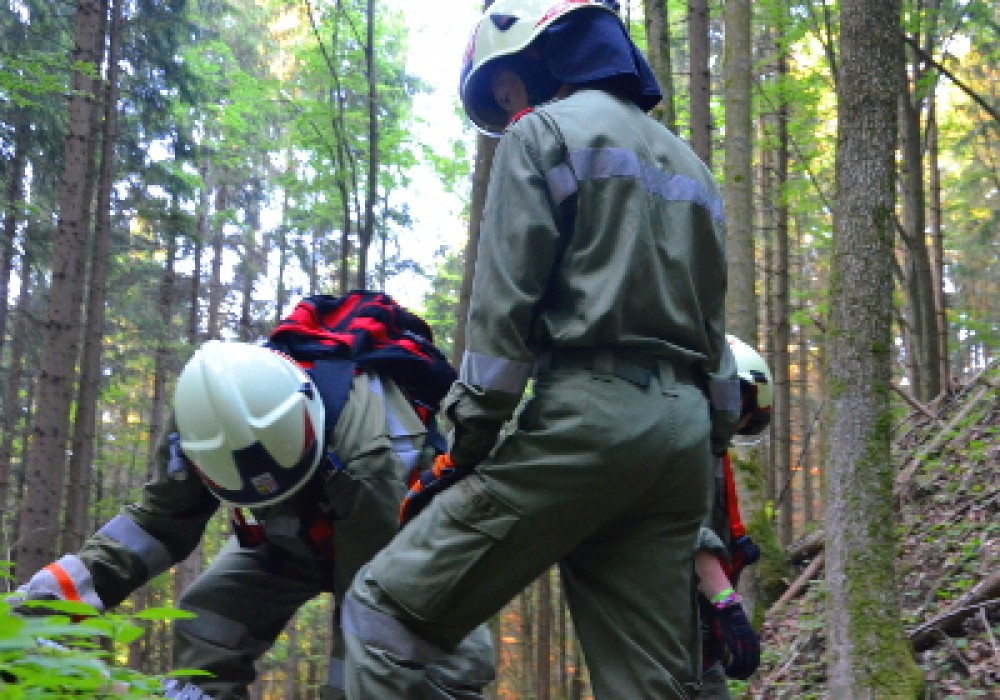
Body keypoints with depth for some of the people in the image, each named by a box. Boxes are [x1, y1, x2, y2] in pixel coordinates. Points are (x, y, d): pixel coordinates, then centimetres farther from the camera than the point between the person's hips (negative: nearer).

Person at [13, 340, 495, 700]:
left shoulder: (368, 448, -44)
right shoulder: (204, 423, -27)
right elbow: (161, 522, -14)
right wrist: (55, 591, -23)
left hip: (393, 536, -4)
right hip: (294, 536, 5)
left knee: (455, 658, -26)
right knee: (206, 630, -12)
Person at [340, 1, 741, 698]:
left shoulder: (542, 132, 4)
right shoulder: (686, 160, 28)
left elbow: (504, 303, -8)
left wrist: (469, 435, -7)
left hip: (587, 411, -8)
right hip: (685, 430, 8)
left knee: (387, 610, -3)